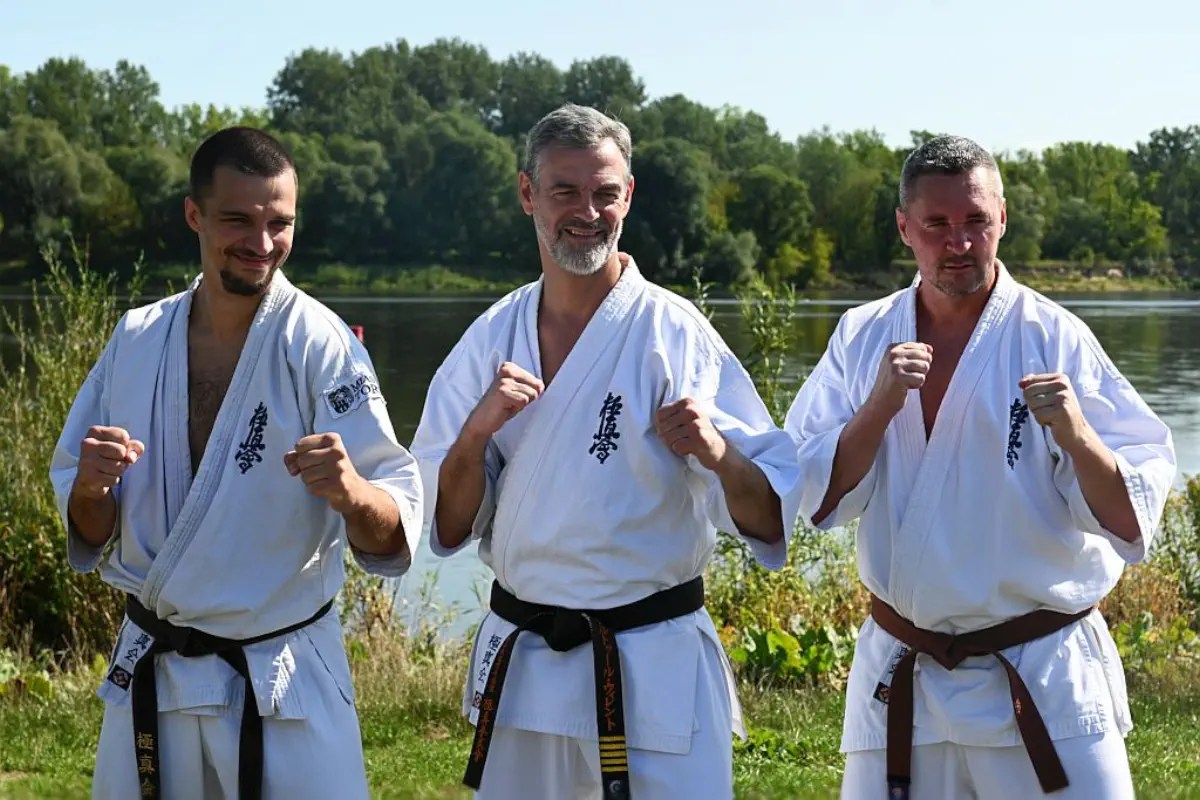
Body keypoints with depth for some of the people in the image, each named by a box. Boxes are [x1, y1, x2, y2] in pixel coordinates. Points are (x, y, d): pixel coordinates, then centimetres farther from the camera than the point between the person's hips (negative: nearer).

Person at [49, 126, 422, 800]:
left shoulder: (321, 345, -12)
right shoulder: (137, 340, 0)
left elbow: (392, 536, -17)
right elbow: (91, 535, 5)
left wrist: (351, 492, -38)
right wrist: (91, 487, -17)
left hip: (284, 684, -3)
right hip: (151, 674, 4)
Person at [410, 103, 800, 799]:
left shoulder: (677, 334, -9)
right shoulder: (489, 342, 3)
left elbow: (774, 520, -11)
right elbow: (446, 528, 3)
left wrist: (718, 454, -30)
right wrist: (477, 432, -13)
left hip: (658, 669, -3)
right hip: (522, 659, 4)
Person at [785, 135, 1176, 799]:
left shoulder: (1053, 338, -8)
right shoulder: (863, 338, 2)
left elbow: (1131, 520, -11)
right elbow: (819, 499, -4)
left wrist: (1076, 434, -28)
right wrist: (879, 407, -18)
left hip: (1043, 682, -3)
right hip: (900, 682, 3)